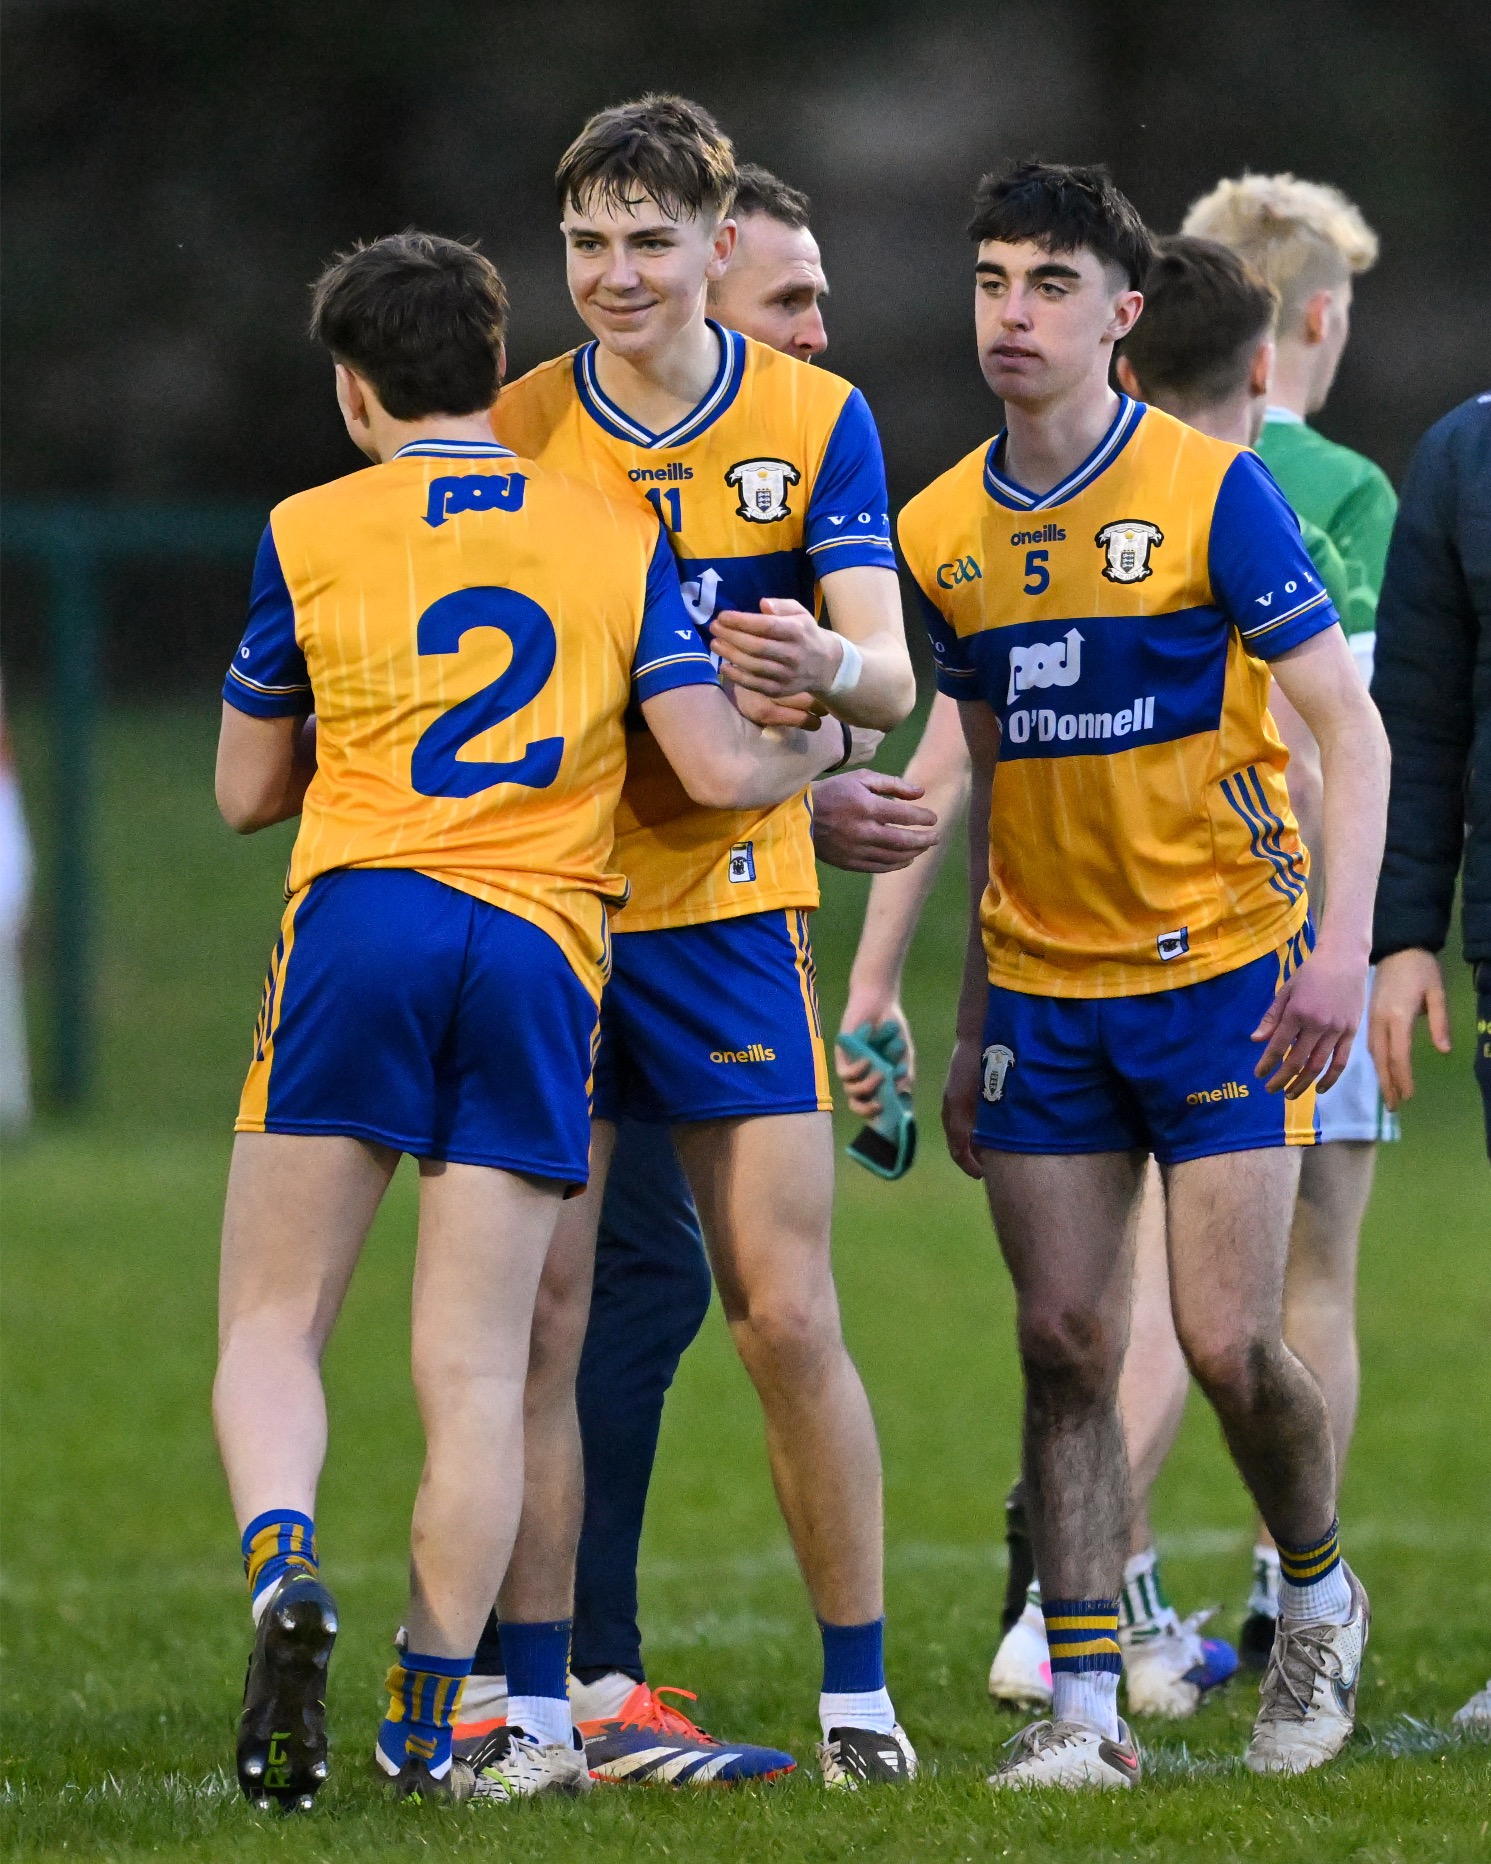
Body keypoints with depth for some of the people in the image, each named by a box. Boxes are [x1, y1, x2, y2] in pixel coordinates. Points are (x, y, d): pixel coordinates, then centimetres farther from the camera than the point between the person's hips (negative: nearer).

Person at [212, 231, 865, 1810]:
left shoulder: (312, 533, 7)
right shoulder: (617, 537, 11)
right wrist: (825, 749, 26)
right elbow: (720, 766, 5)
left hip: (357, 925, -2)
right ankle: (427, 1723, 0)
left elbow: (246, 790, 15)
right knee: (475, 1370, 3)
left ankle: (283, 1562, -23)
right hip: (541, 954, 2)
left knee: (272, 1329, 5)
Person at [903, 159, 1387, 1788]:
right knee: (1064, 1346, -2)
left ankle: (1318, 1598, 21)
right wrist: (969, 1023, 16)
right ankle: (1082, 1707, 2)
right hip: (1044, 990, 4)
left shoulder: (1213, 490, -9)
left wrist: (1337, 949, -21)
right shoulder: (943, 534, 6)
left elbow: (1350, 729, -9)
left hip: (1221, 970, -4)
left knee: (1226, 1346, -7)